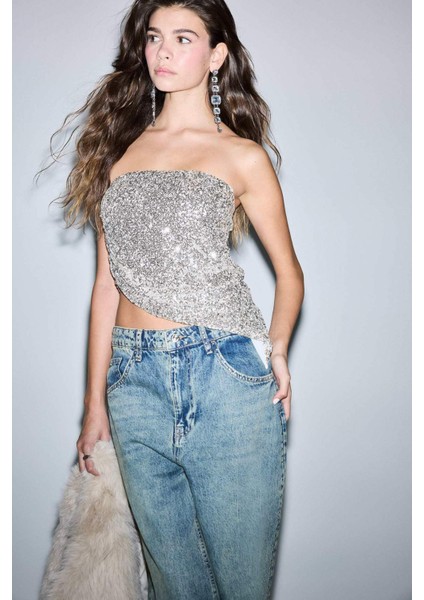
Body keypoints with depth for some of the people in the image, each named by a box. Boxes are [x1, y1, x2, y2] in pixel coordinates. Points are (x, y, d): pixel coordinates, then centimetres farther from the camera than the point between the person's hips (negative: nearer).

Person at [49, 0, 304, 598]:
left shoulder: (241, 156, 4)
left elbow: (289, 272, 9)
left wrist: (278, 349, -10)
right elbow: (107, 280, 13)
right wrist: (95, 402, 13)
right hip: (135, 381, 3)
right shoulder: (120, 146, 14)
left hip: (224, 375, -3)